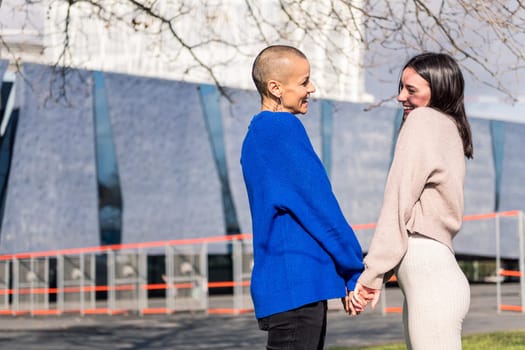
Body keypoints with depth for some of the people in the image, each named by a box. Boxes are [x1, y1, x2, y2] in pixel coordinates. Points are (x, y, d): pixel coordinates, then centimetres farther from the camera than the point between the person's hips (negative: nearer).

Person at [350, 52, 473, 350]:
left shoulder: (424, 120, -6)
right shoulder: (452, 130, 20)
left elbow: (398, 204, -11)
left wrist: (372, 275, -10)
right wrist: (380, 274, 14)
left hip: (430, 280, -9)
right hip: (441, 272, 9)